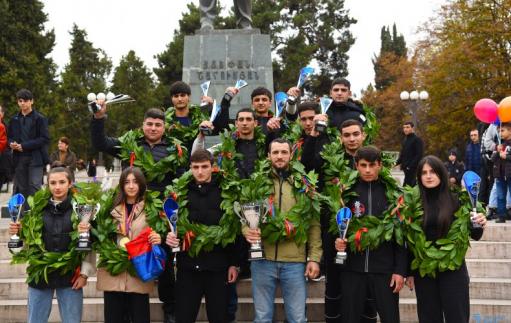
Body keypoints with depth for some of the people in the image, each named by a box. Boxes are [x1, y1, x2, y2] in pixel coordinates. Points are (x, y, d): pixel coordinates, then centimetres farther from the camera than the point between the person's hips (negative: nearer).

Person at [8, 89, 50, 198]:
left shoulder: (40, 118, -2)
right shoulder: (14, 119, 13)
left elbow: (45, 139, -9)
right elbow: (9, 137, 20)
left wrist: (25, 146, -14)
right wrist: (12, 143, -5)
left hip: (35, 158, -5)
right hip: (19, 158, 5)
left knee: (34, 188, -9)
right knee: (20, 189, 8)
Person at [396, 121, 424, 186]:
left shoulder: (417, 140, -7)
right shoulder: (405, 140, 17)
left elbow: (419, 155, -13)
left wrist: (410, 166, -18)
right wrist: (397, 162, 7)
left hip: (413, 169, -8)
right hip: (406, 168, 8)